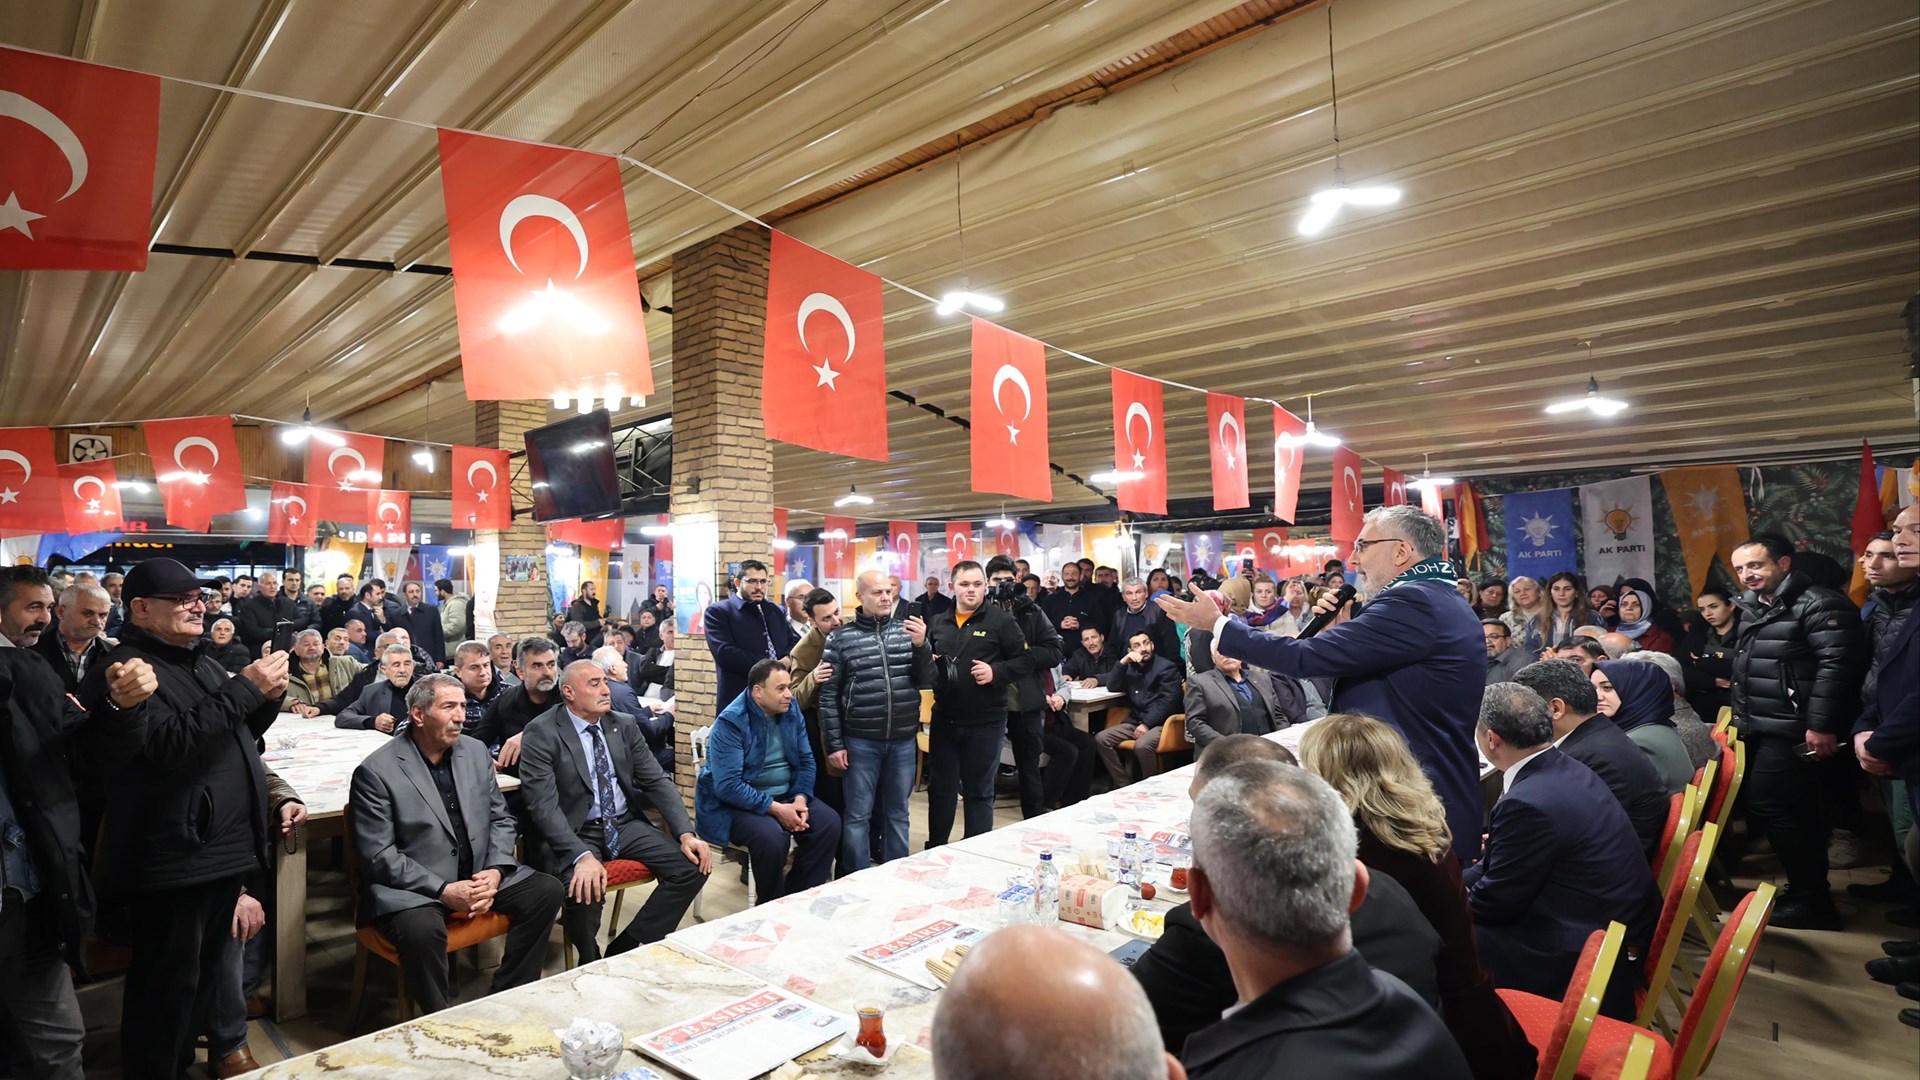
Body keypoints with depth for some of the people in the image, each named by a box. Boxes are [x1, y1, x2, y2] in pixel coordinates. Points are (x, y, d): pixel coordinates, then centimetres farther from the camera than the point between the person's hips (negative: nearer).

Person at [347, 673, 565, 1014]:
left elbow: (500, 819, 11)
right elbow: (378, 855, -14)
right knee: (422, 930, -35)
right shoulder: (376, 772, -11)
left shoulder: (475, 752, 6)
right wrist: (443, 890, -21)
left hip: (479, 876, 6)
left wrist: (496, 871, -8)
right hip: (411, 888, -5)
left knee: (548, 891, -10)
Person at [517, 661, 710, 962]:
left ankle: (624, 950, 1)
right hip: (573, 833, -5)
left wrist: (686, 833, -8)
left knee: (694, 867, -13)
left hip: (625, 824, 5)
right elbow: (543, 804, -17)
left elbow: (657, 781, 7)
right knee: (584, 890, -34)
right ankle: (592, 966, -1)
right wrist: (582, 855, -32)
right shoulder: (542, 732, -8)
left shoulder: (625, 725, 6)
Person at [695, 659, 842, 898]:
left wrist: (800, 799, -12)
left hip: (786, 797, 6)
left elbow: (806, 760, 6)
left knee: (830, 822, -16)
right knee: (772, 837, -33)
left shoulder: (791, 711, 2)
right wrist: (776, 809, -25)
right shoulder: (731, 722, -19)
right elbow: (727, 786, -24)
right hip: (737, 804, -6)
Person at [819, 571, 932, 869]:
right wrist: (834, 744, -4)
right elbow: (828, 695, -2)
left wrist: (921, 646, -15)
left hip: (904, 740, 3)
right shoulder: (841, 638, -4)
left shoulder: (907, 630, 3)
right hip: (861, 741, -2)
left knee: (897, 814, 14)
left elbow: (926, 682, 2)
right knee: (857, 815, 6)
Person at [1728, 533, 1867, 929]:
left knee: (1769, 807, -9)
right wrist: (1741, 718, 24)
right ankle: (1808, 892, 27)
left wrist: (1821, 725, -26)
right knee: (1796, 812, 16)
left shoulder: (1817, 604, -14)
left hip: (1793, 731, -9)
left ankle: (1811, 900, 4)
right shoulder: (1754, 607, 15)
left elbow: (1836, 665, -22)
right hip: (1765, 729, 9)